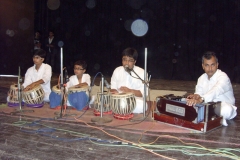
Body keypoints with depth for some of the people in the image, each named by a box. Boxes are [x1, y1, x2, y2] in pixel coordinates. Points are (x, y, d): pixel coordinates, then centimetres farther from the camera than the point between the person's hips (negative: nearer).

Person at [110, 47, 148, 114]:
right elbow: (113, 88, 10)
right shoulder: (117, 71, 6)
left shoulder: (141, 72, -5)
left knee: (141, 106, -35)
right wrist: (114, 91, -15)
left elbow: (144, 92, -10)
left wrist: (130, 91, -25)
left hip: (136, 99, -2)